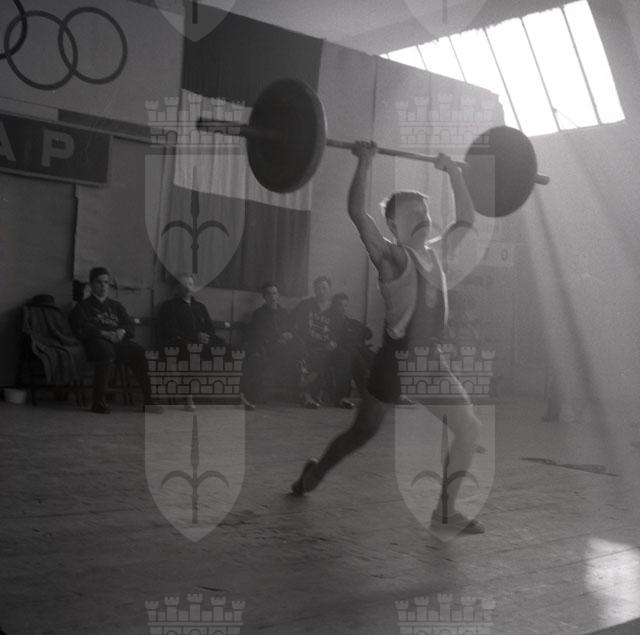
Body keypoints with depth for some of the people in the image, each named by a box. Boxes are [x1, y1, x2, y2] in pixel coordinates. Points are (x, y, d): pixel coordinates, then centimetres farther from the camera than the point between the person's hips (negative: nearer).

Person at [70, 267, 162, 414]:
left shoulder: (116, 306, 31)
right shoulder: (83, 306, 18)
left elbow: (131, 327, 19)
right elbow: (81, 329, 1)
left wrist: (122, 331, -6)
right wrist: (103, 333, -14)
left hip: (119, 341, 4)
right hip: (96, 341, -4)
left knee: (140, 353, -27)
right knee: (107, 351, -40)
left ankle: (149, 400, -28)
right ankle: (99, 402, -38)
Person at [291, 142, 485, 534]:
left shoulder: (434, 252, 9)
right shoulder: (391, 256, -11)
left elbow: (467, 220, 23)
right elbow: (357, 212, -25)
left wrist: (455, 173, 19)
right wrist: (365, 162, -24)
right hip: (395, 362, -6)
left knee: (469, 429, -5)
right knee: (363, 433, 10)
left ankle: (445, 510, 7)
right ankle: (313, 475, 37)